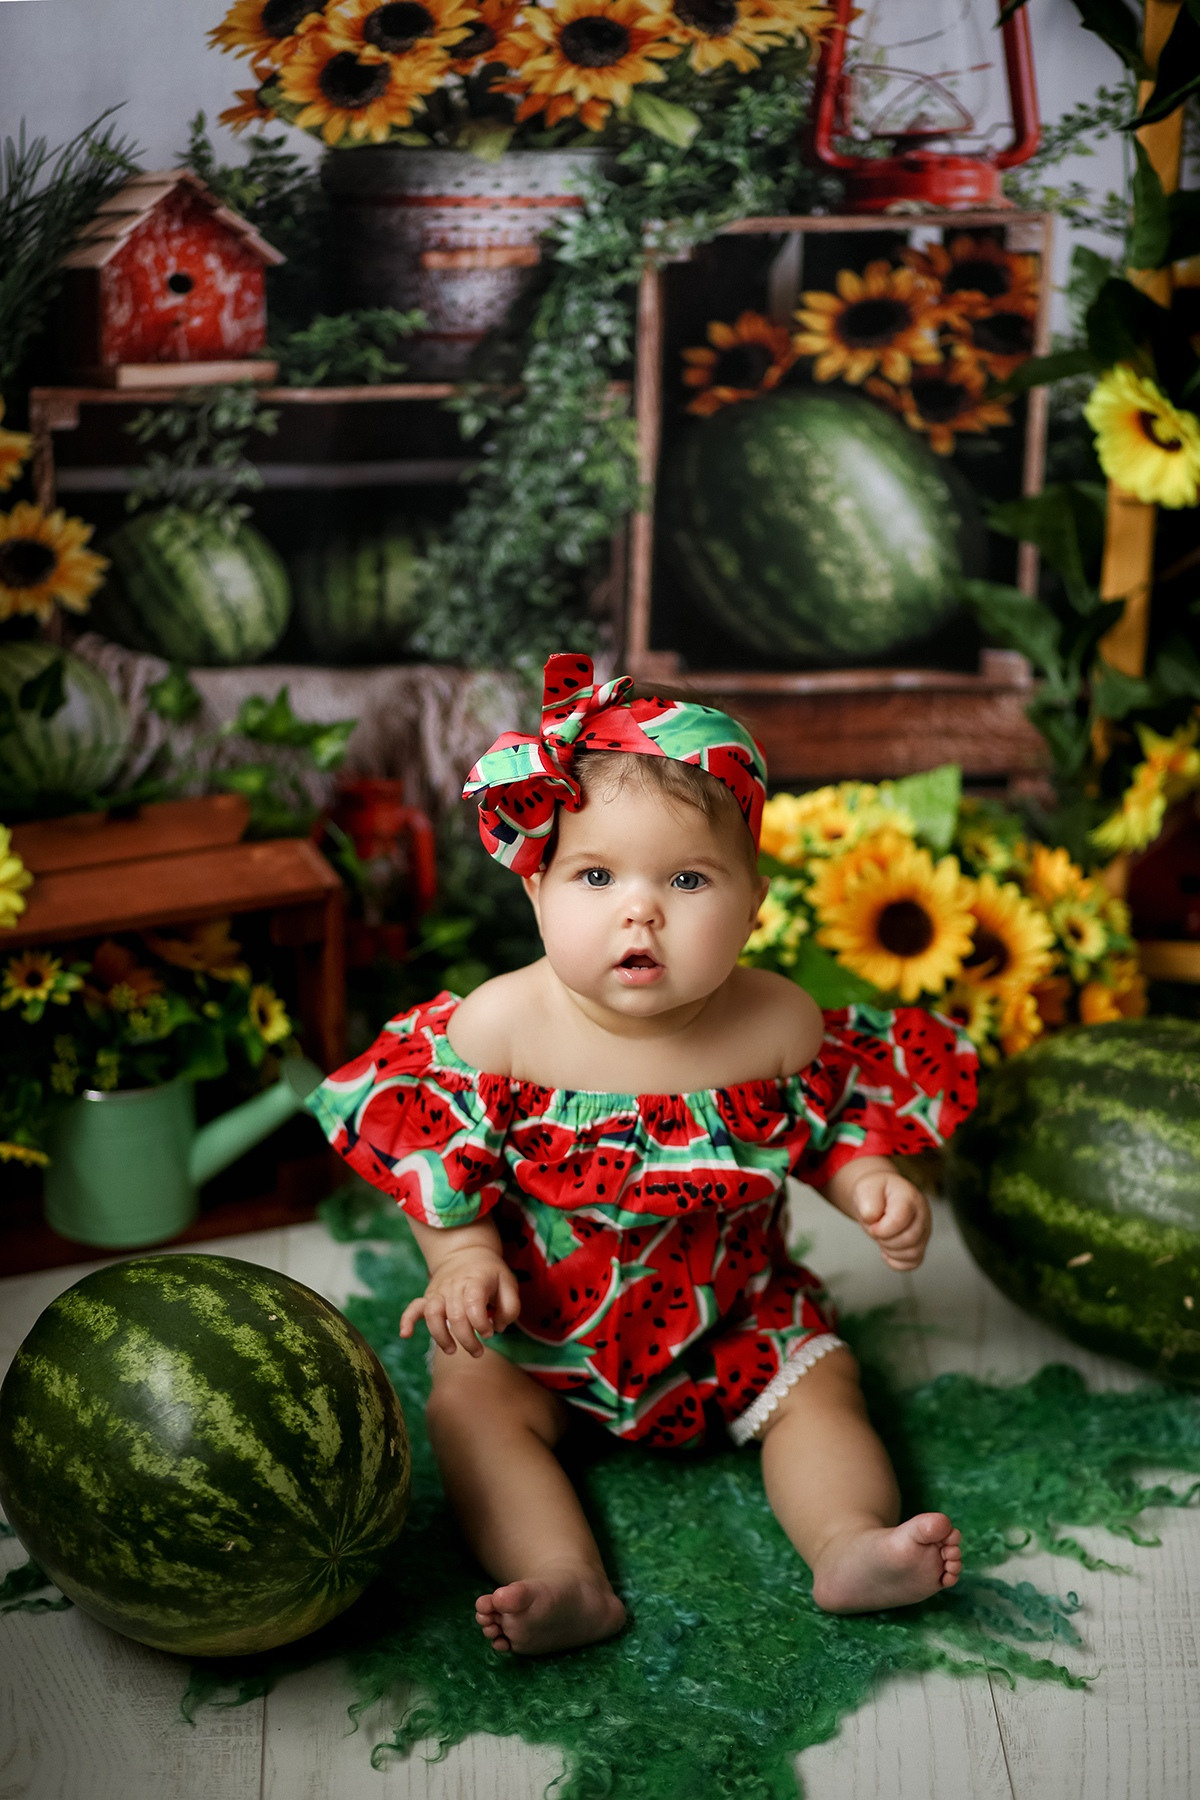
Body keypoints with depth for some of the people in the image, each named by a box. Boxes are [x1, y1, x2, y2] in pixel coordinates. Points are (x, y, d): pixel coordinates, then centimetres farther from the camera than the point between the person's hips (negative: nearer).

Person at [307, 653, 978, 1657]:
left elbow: (838, 1117, 4)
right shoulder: (500, 1025, -20)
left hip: (733, 1320, 1)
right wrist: (462, 1253, -18)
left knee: (819, 1382, -13)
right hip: (536, 1320, -1)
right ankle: (565, 1579, -29)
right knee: (471, 1403, -19)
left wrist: (869, 1182, -14)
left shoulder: (781, 1025, -15)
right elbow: (425, 1139, -7)